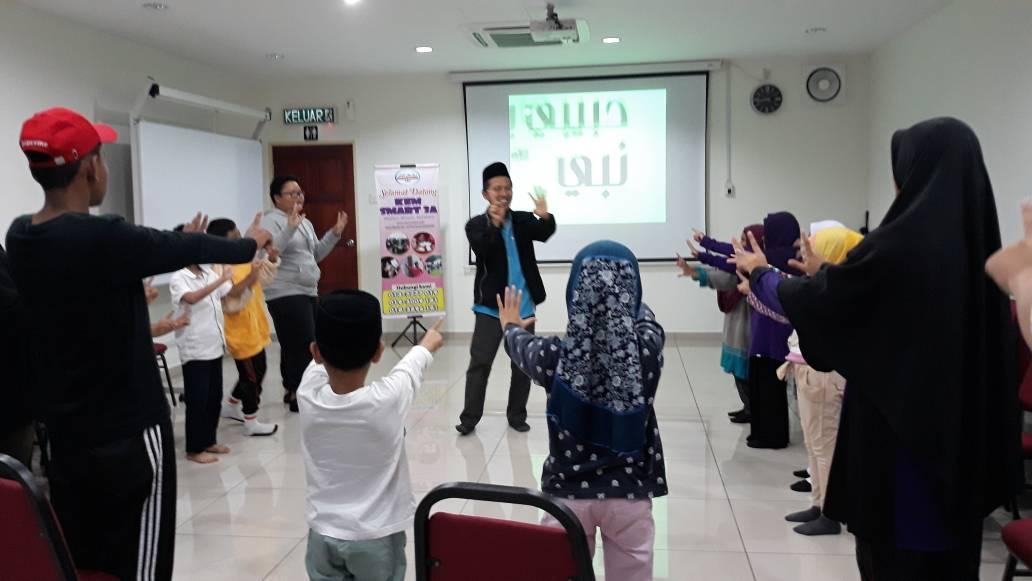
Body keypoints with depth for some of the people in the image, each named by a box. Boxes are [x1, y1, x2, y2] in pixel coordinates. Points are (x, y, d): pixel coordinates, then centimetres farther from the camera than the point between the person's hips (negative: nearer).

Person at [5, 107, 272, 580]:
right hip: (127, 433, -8)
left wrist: (180, 244, 24)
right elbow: (188, 249, -8)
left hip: (63, 432, 8)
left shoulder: (19, 237, 0)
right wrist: (250, 243, 10)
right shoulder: (102, 238, -23)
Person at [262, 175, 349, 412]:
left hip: (308, 292, 8)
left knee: (294, 346, 13)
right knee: (304, 346, -10)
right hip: (286, 295, -8)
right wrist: (290, 228, -32)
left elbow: (315, 255, 21)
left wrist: (335, 233, 12)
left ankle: (293, 390, 21)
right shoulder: (271, 221, -8)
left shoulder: (305, 223, 18)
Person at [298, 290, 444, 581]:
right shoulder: (386, 400, -23)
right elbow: (410, 368, 1)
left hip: (323, 535, 3)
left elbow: (322, 361, 8)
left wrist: (332, 340, 30)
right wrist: (428, 344, 23)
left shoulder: (308, 395, -16)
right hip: (375, 538, -3)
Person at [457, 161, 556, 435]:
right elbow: (482, 251, -21)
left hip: (523, 305, 3)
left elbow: (543, 234, -15)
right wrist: (495, 224, -39)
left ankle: (517, 416, 21)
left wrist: (546, 218, -37)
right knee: (479, 362, -1)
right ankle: (469, 418, 7)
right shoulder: (476, 225, -2)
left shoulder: (524, 220, 5)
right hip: (491, 306, -3)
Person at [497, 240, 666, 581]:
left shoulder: (556, 356, -16)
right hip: (629, 494, 0)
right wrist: (622, 296, 32)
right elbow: (645, 318, 10)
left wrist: (511, 326, 32)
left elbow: (522, 348, 9)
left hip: (568, 493, 0)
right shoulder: (647, 349, -15)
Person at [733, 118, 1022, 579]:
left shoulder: (900, 244, -21)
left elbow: (812, 302, -9)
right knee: (946, 543, 21)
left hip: (897, 428, -7)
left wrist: (760, 271, 9)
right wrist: (826, 274, 23)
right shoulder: (975, 239, 2)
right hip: (961, 427, 8)